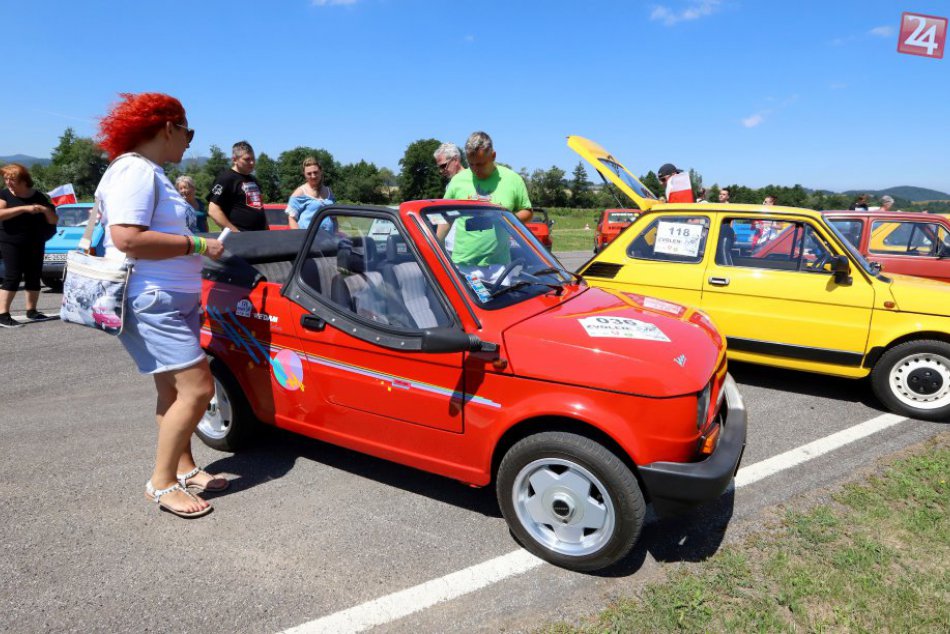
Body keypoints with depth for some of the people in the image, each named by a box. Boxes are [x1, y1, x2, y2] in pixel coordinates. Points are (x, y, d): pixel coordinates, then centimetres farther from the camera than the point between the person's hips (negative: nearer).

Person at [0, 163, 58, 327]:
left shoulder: (39, 197, 4)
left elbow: (53, 221, 6)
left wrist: (46, 210, -14)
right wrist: (24, 208, -26)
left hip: (35, 244, 4)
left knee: (34, 277, 6)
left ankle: (31, 311, 16)